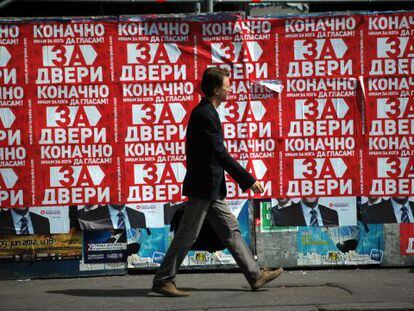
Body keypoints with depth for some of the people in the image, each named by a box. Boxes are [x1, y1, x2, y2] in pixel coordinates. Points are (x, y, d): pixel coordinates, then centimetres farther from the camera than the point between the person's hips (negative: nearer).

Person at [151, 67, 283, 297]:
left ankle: (255, 276, 14)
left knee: (231, 230, 11)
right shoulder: (205, 115, -18)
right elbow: (221, 154, -22)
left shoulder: (205, 112, 14)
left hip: (211, 188, 10)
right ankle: (163, 280, 5)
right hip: (203, 186, -10)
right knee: (188, 235, -3)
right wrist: (249, 180, -20)